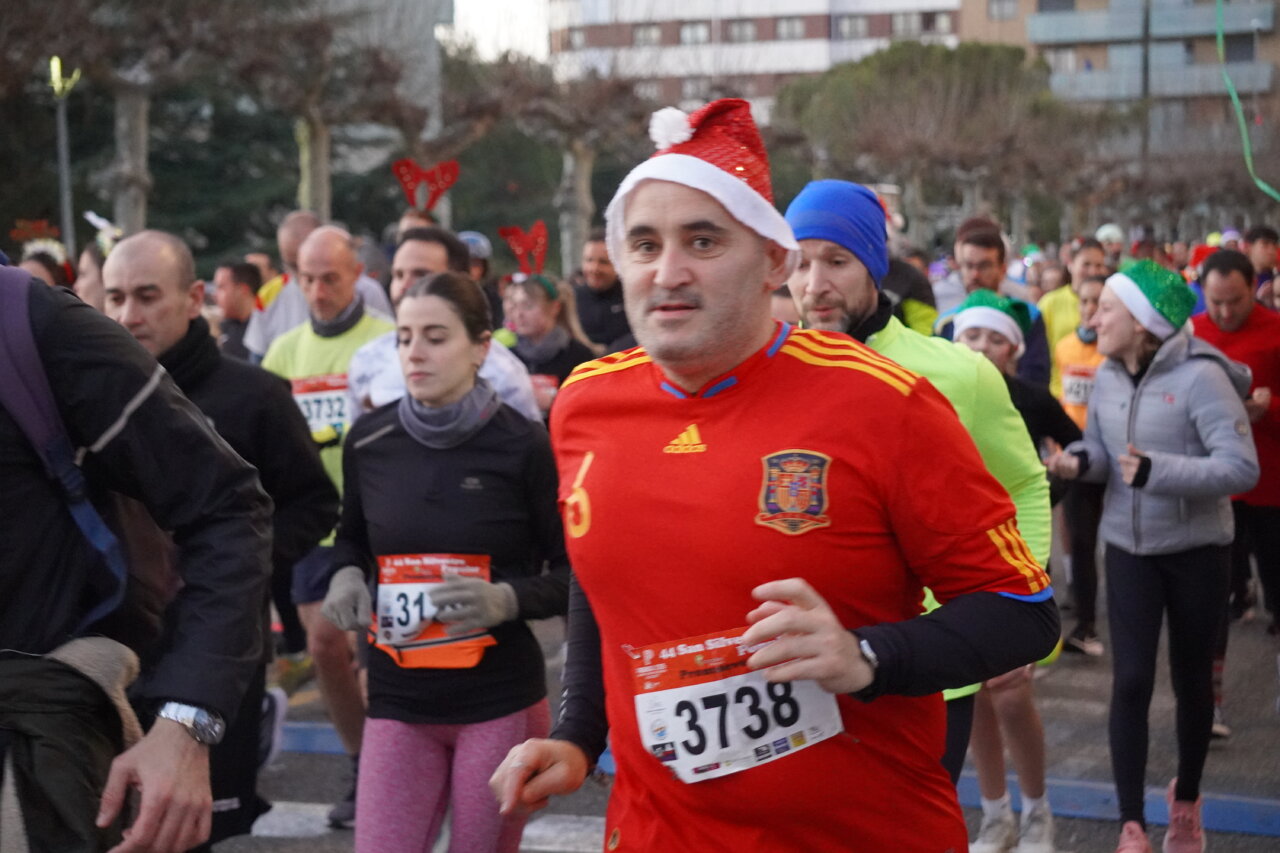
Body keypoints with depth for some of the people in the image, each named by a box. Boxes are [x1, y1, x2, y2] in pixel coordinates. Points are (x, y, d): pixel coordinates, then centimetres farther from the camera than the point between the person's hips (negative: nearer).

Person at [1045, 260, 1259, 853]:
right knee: (1131, 680, -5)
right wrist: (1078, 461, -13)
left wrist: (1155, 470, -33)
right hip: (1129, 546, 3)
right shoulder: (1107, 377, -2)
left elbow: (1242, 468, -25)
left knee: (1191, 678, 13)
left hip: (1196, 549, -3)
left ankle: (1186, 800, 36)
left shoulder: (1199, 376, -21)